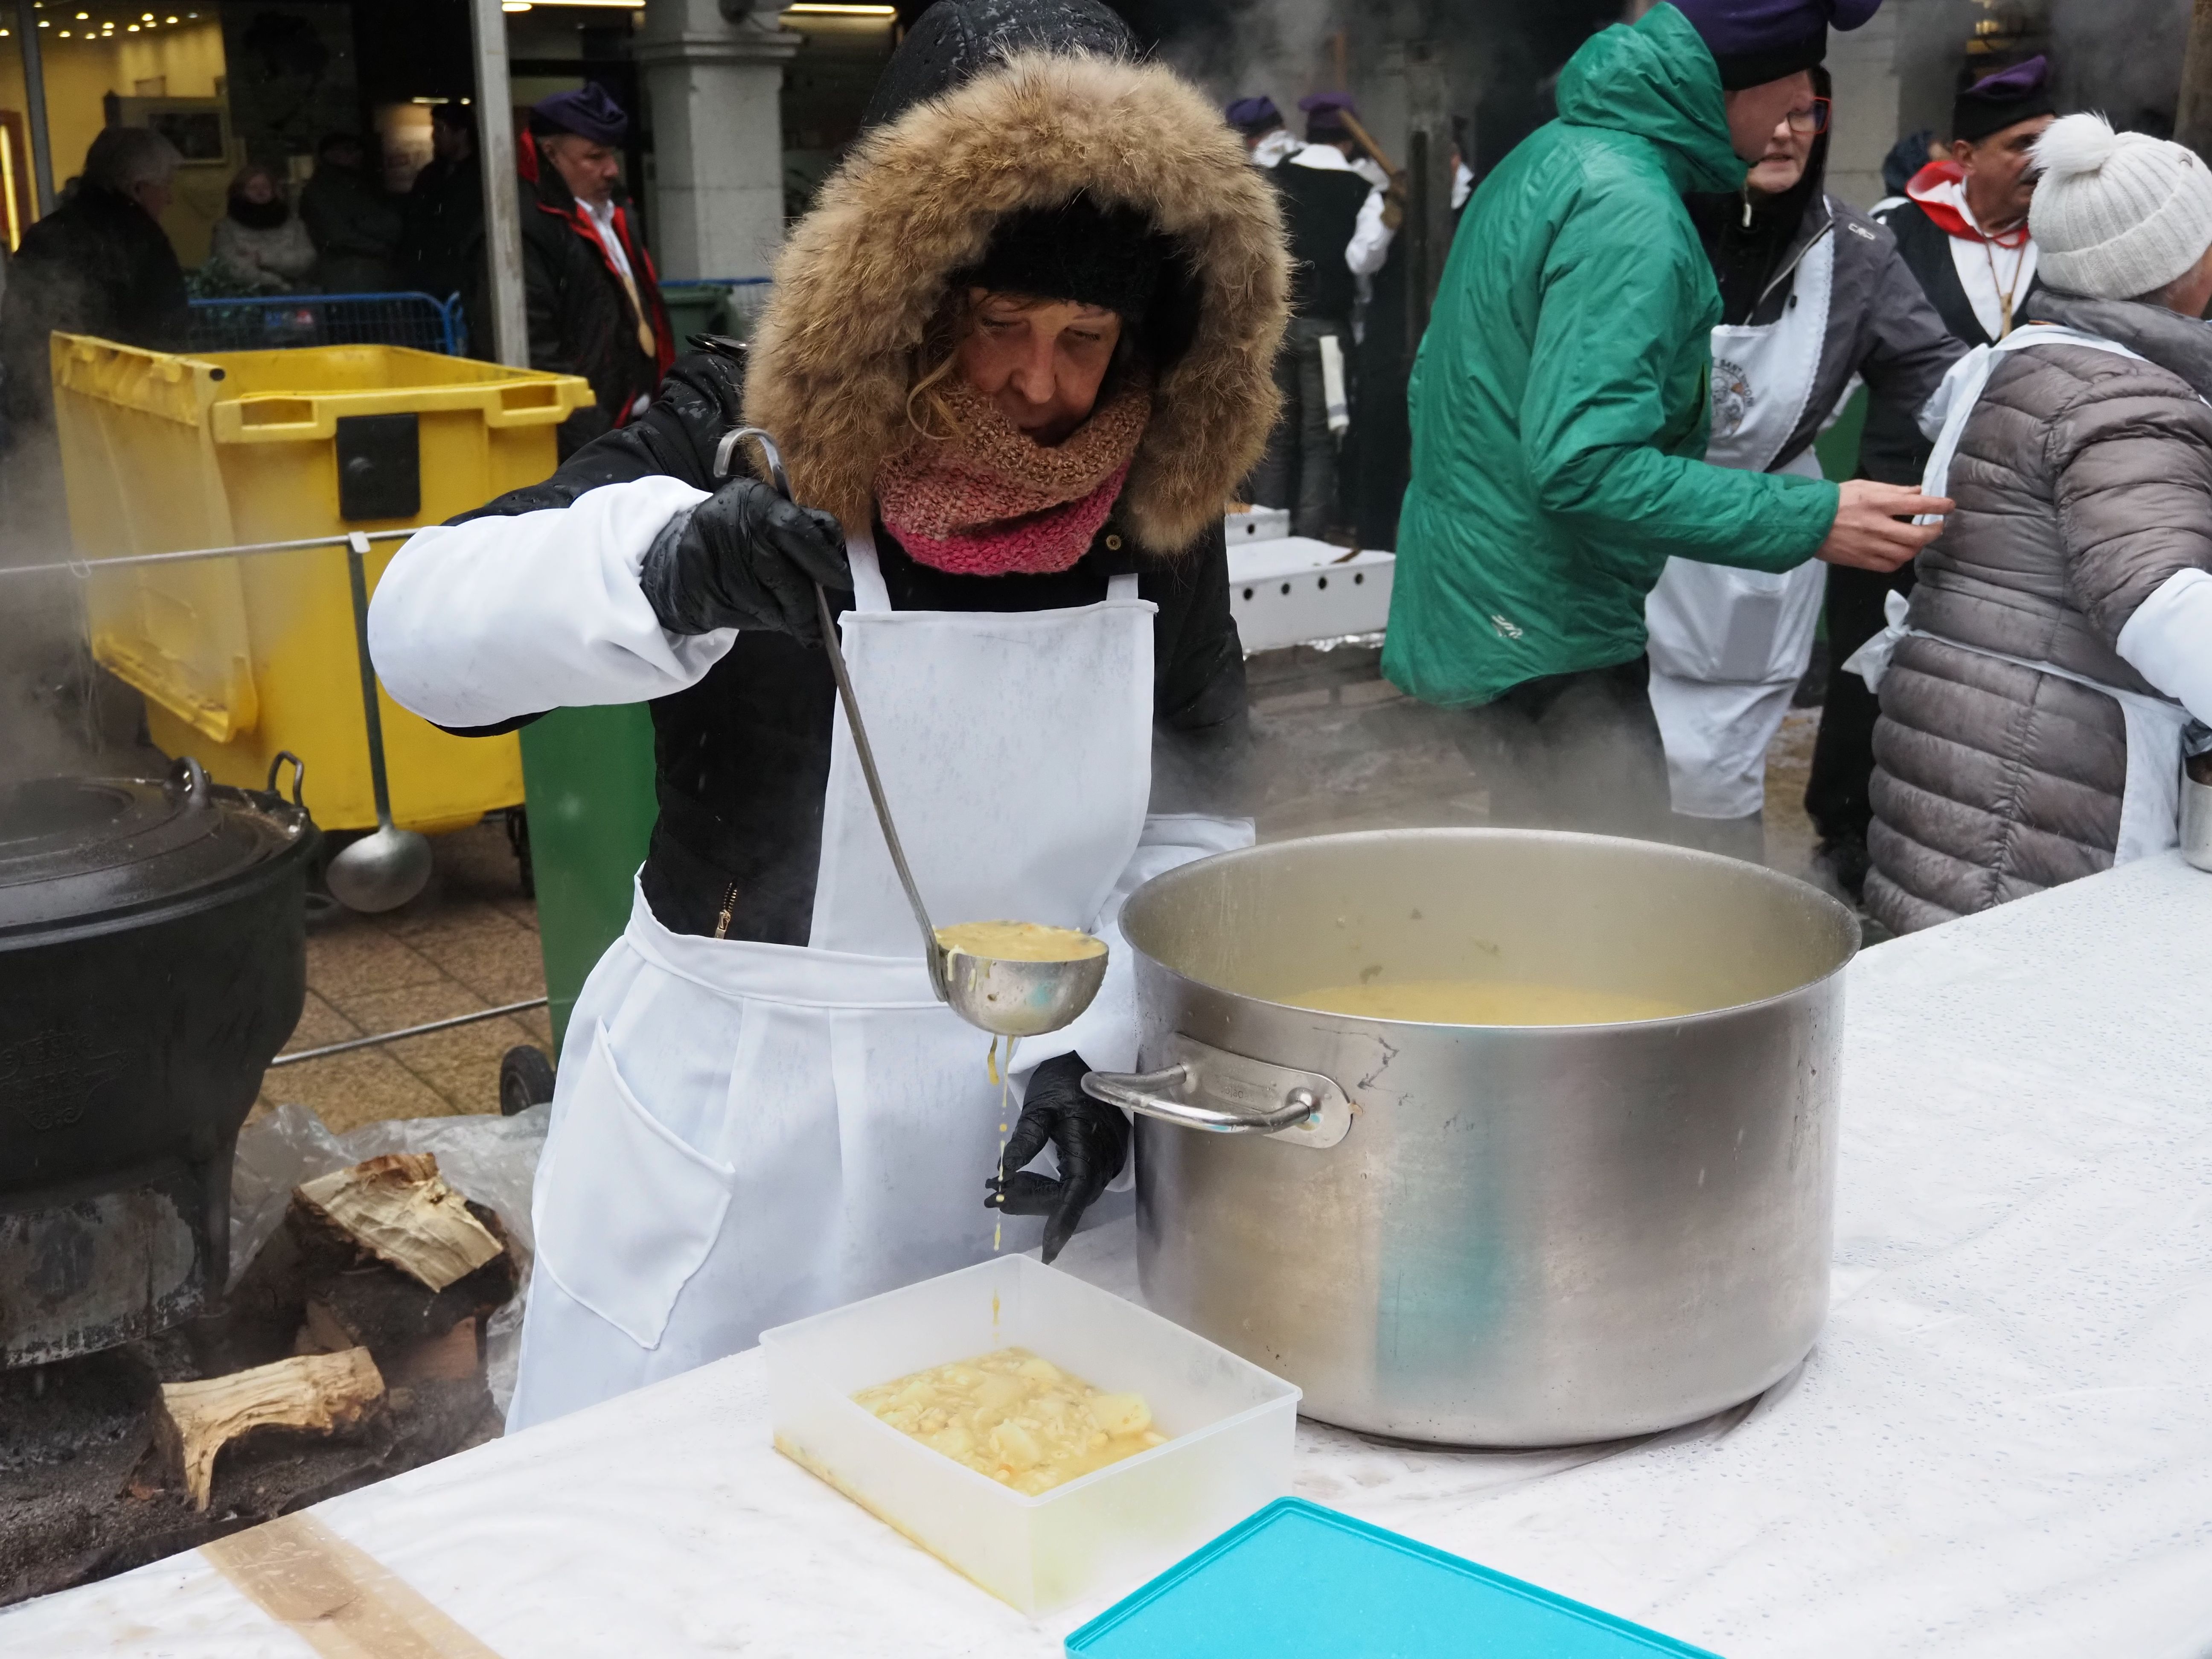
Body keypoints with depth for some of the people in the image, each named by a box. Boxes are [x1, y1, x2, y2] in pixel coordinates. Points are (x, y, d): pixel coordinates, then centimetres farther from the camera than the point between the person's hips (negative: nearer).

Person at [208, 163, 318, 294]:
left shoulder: (292, 222, 12)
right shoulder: (229, 226, 6)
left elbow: (306, 261, 1)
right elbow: (231, 269, -5)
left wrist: (264, 257, -7)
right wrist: (280, 283, -10)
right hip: (246, 296, -1)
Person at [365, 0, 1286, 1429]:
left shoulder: (1156, 504, -3)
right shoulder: (747, 443, -13)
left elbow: (1194, 813, 4)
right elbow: (425, 628, -23)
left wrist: (1101, 1042, -10)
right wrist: (661, 569, -43)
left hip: (1019, 1144, 3)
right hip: (732, 1147, -3)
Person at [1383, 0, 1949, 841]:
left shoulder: (1557, 154, 11)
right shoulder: (1629, 211, -20)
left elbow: (1438, 376, 19)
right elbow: (1584, 463, -28)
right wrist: (1809, 520, -24)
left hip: (1474, 608, 10)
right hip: (1547, 643, -10)